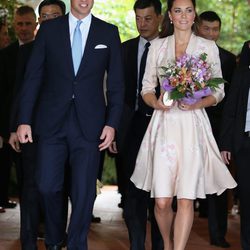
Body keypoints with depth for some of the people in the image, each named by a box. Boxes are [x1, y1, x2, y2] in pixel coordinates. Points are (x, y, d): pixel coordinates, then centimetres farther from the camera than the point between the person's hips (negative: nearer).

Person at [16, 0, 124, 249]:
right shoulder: (49, 29, 5)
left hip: (88, 124, 0)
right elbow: (33, 77, 4)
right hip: (52, 122, 0)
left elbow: (116, 83, 6)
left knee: (84, 191, 2)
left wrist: (112, 123, -2)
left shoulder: (109, 32, 5)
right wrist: (24, 120, -2)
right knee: (47, 187, 2)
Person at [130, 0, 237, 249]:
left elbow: (218, 91, 8)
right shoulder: (157, 46, 9)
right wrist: (156, 102, -8)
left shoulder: (208, 47, 5)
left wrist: (198, 103, -11)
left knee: (186, 199, -8)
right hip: (164, 125, 1)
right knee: (162, 201, -2)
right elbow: (147, 87, 13)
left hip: (193, 126, -1)